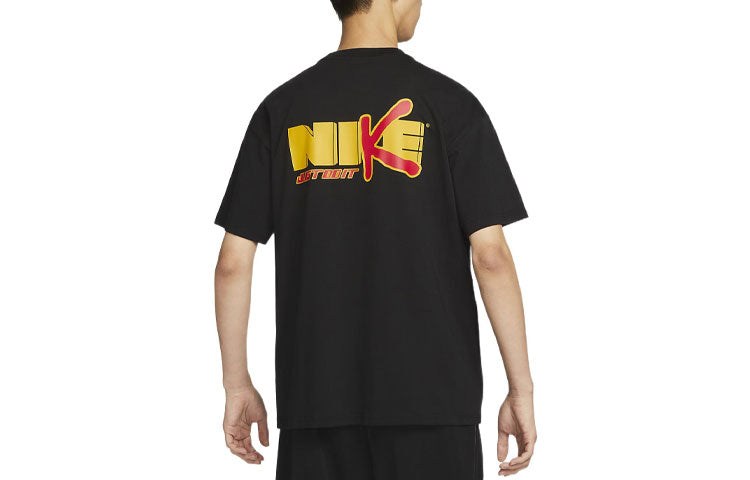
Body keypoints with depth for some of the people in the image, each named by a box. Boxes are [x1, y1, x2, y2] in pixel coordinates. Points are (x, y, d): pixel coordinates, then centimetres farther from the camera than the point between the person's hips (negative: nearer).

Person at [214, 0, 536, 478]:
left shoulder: (282, 108, 5)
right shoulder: (448, 102, -4)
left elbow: (233, 263, 3)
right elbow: (490, 255, -9)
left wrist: (238, 386, 12)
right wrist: (521, 389, -2)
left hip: (315, 398, 3)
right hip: (431, 398, -3)